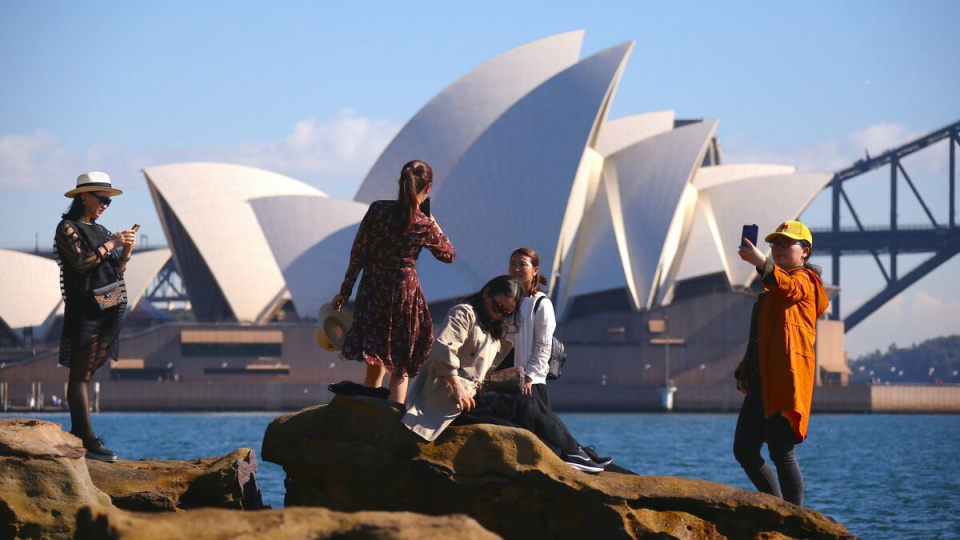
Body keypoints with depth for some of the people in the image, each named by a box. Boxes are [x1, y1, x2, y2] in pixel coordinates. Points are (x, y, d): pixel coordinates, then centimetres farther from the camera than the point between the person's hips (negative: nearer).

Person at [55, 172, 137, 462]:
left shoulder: (100, 231, 19)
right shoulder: (67, 228, -3)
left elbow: (116, 270, 18)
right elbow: (80, 262, -16)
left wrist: (127, 251, 0)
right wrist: (111, 244, -11)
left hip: (109, 309, 8)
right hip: (84, 310, -8)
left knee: (86, 375, 9)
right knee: (80, 375, -9)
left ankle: (79, 435, 11)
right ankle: (87, 441, -15)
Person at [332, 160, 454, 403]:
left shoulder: (377, 210, -7)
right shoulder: (425, 226, -10)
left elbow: (358, 253, -2)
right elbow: (448, 254, 9)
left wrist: (344, 292, 6)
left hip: (372, 292, 2)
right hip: (405, 293, -2)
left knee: (374, 369, 13)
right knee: (401, 370, 11)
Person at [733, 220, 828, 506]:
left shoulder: (805, 281, -1)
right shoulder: (770, 291, 27)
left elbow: (789, 288, -27)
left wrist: (761, 262, -43)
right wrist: (744, 372, 17)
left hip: (786, 380, -10)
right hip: (761, 381, 10)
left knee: (782, 454, -11)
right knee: (744, 451, 8)